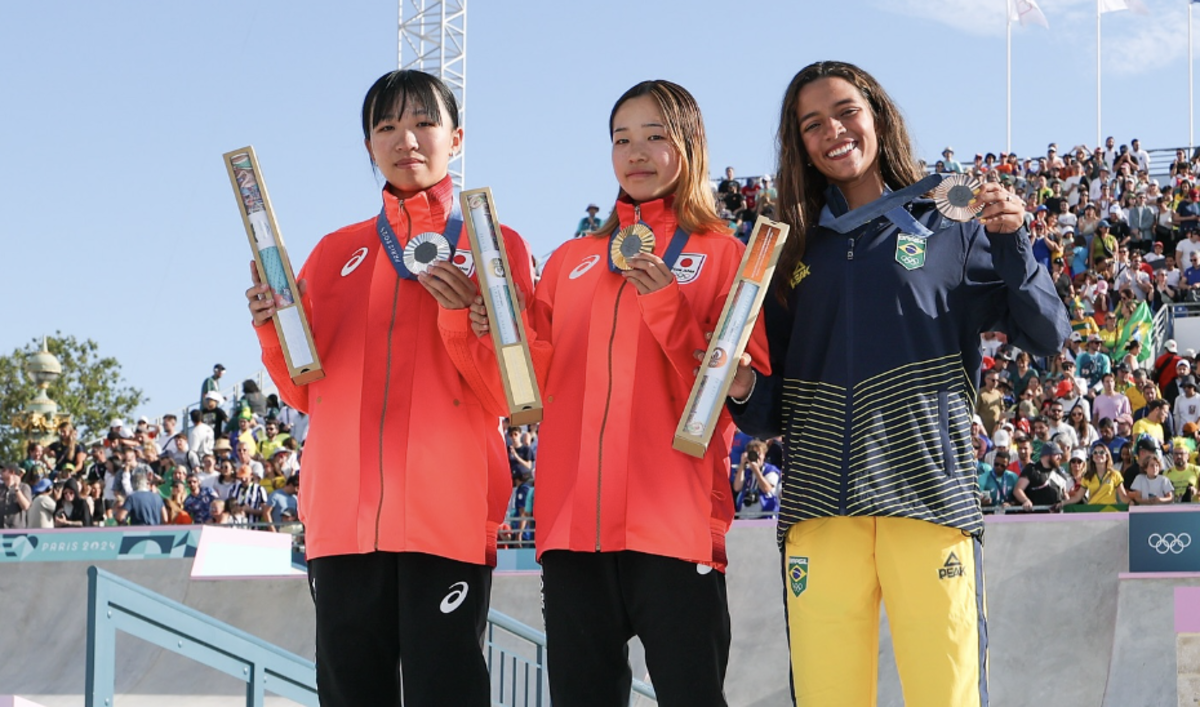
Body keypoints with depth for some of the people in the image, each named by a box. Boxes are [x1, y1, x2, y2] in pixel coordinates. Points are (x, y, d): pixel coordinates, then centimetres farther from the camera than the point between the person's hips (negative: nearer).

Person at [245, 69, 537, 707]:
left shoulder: (495, 246, 9)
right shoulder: (337, 253, 18)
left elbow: (509, 396, 0)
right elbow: (305, 393, 15)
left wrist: (462, 315, -15)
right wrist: (274, 330, -3)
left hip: (448, 511, -3)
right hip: (344, 512, 3)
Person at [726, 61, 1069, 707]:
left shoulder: (948, 230, 12)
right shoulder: (797, 249, 20)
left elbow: (1047, 337, 7)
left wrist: (1010, 242, -7)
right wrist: (744, 390, -2)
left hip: (926, 493, -2)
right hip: (820, 505, 3)